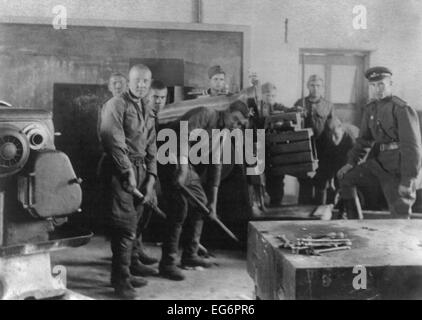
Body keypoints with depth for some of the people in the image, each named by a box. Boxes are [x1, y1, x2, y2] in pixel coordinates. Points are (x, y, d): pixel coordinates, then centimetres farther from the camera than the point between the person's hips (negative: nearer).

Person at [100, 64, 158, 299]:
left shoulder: (147, 109, 17)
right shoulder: (116, 105, -6)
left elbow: (151, 146, 15)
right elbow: (114, 141, -14)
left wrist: (151, 177, 6)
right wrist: (128, 172, -17)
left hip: (141, 168, 7)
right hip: (122, 169, -7)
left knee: (136, 220, 14)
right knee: (126, 224, -9)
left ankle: (133, 263, 28)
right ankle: (120, 277, -2)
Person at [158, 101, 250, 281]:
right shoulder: (207, 114, -11)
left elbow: (215, 168, 18)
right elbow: (185, 131, -28)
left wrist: (213, 202, 17)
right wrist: (183, 165, -36)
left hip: (187, 164, 10)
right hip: (172, 160, -10)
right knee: (179, 208, -14)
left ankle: (190, 255, 25)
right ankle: (168, 263, -5)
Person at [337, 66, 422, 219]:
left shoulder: (403, 109, -15)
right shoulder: (370, 109, 8)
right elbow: (364, 139, 16)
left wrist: (408, 180, -22)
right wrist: (351, 162, 6)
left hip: (397, 166, -7)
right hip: (378, 161, 7)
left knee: (400, 213, -3)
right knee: (346, 178, 4)